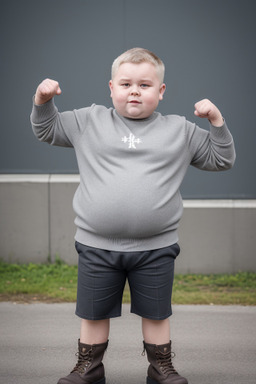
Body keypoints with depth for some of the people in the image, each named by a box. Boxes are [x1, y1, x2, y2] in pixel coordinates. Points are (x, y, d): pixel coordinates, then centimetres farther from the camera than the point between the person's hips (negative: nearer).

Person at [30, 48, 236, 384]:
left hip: (156, 248, 0)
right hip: (96, 246, 0)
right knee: (93, 313, 12)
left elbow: (222, 159, 10)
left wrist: (216, 121, -3)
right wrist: (43, 101, -3)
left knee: (156, 313, 11)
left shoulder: (179, 131, 4)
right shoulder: (90, 122, 4)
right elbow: (47, 130, 14)